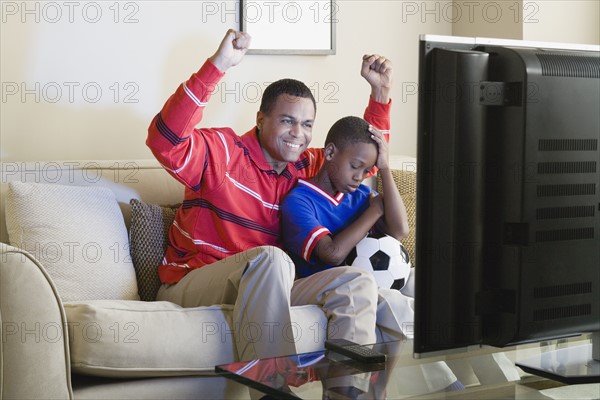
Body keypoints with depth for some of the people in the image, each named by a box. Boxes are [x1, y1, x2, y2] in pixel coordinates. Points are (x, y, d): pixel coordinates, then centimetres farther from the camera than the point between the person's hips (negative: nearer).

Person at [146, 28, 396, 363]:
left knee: (357, 283, -11)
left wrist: (381, 91, 13)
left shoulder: (306, 167, 12)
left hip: (263, 290, 6)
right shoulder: (223, 151, -7)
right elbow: (165, 141, -28)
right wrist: (218, 65, -34)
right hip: (190, 284, -6)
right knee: (270, 258, -36)